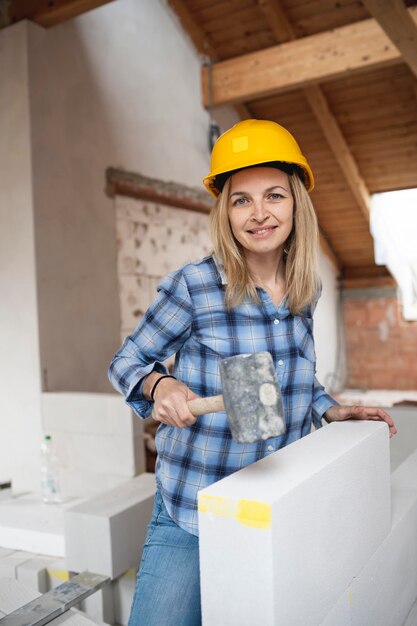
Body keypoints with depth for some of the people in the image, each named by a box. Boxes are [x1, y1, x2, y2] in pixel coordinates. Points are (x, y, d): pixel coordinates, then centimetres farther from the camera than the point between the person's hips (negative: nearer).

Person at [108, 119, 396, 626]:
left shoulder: (305, 291, 2)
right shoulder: (193, 287, -14)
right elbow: (126, 362, -4)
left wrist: (334, 410, 4)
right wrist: (160, 385, -24)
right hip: (193, 514, -4)